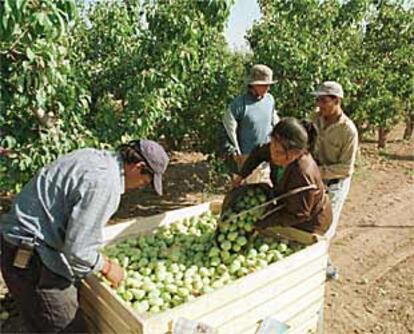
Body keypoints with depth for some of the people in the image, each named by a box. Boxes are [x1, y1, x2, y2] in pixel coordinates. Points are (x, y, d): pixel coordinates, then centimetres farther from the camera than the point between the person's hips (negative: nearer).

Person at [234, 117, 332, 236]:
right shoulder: (279, 149, -20)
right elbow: (258, 153, 4)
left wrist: (260, 225, -25)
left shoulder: (302, 177, -41)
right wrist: (241, 176, 0)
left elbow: (296, 215, -29)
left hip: (309, 223, -7)